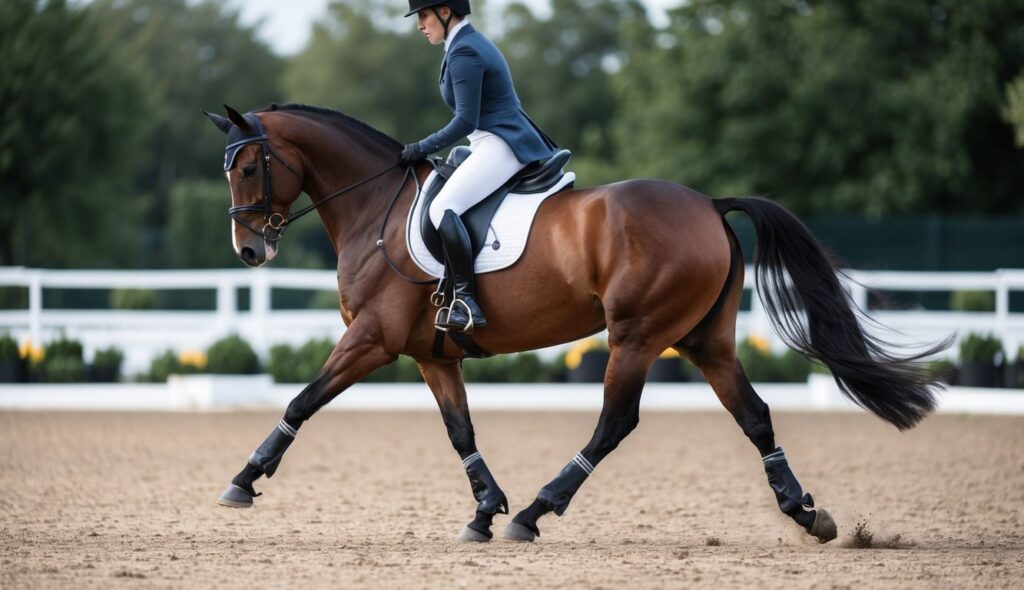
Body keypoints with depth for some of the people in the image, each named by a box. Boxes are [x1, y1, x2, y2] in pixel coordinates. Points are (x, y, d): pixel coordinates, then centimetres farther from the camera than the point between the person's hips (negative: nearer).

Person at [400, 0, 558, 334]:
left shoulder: (463, 53, -13)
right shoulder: (474, 44, 19)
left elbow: (465, 121, -18)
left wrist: (422, 149, -11)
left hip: (499, 145, -12)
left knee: (443, 208, -27)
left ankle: (466, 303, -34)